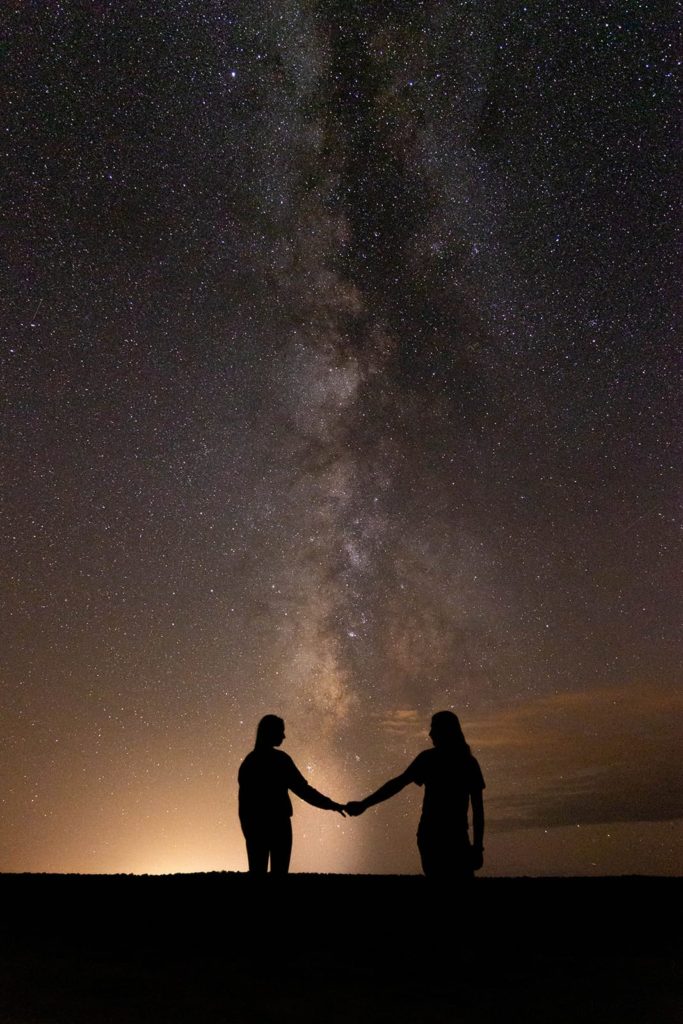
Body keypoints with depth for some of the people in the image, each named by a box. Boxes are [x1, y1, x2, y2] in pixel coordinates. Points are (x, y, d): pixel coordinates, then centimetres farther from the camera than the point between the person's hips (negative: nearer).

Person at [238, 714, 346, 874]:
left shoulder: (248, 761, 7)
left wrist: (247, 826, 11)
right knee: (278, 871, 2)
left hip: (254, 825, 6)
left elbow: (244, 797, 7)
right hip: (277, 824, -6)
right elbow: (302, 789, -11)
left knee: (257, 871, 8)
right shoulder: (280, 759, -9)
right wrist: (330, 805, -7)